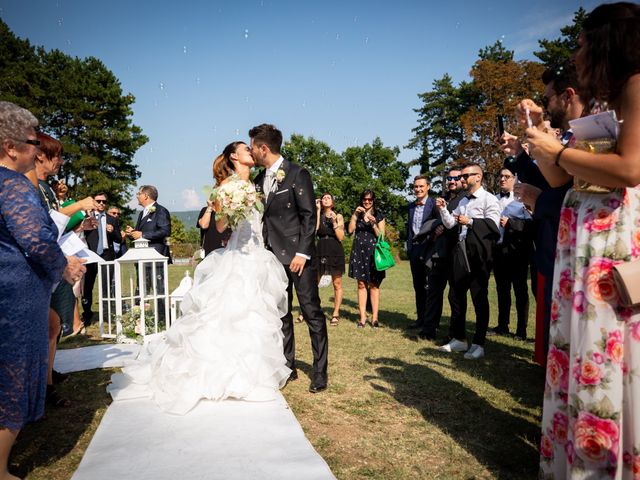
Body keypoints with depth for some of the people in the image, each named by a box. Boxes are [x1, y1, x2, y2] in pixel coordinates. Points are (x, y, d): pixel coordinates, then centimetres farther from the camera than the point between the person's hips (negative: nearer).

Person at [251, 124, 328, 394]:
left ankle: (320, 372, 9)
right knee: (281, 315, 12)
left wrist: (302, 253, -16)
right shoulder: (259, 179, 13)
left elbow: (309, 215, -11)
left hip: (297, 255, -7)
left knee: (312, 313, -1)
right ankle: (288, 367, 23)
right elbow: (262, 217, 15)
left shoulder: (297, 174, -7)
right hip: (273, 257, 7)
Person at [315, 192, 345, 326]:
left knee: (337, 284, 2)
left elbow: (340, 237, -3)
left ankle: (336, 314, 10)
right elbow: (314, 228, -11)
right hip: (320, 251, 1)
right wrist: (318, 210, -7)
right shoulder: (318, 215, 10)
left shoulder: (338, 216, 6)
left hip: (335, 251, -1)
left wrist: (334, 221, -13)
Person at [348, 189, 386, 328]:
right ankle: (362, 317, 2)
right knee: (361, 284, 0)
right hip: (359, 251, 2)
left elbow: (381, 236, 1)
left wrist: (373, 223, -13)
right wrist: (355, 215, -7)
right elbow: (350, 230, 0)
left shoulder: (379, 216, 8)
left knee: (374, 285, -3)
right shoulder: (357, 214, 14)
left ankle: (374, 317, 0)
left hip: (373, 251, -2)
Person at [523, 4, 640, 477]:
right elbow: (557, 179, 21)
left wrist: (558, 150, -9)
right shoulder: (597, 106, 22)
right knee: (581, 345, 11)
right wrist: (537, 137, 17)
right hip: (580, 236, 9)